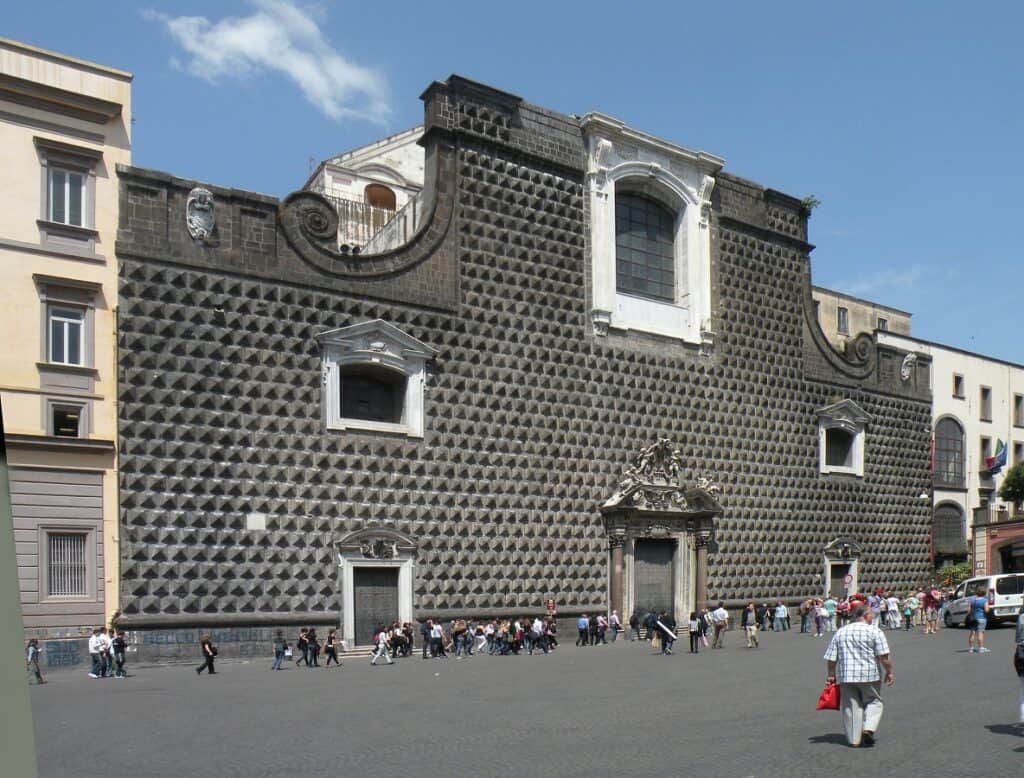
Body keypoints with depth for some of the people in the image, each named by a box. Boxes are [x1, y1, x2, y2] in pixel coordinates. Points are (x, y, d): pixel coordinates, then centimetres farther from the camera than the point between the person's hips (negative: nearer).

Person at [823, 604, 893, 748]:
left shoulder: (840, 632, 9)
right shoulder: (874, 631, -3)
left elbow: (831, 658, 7)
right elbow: (883, 656, -9)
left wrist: (831, 675, 15)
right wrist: (889, 672, 3)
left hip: (846, 675, 3)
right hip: (869, 675, -3)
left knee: (851, 706, 8)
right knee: (873, 702, 13)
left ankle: (854, 739, 8)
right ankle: (868, 728, -6)